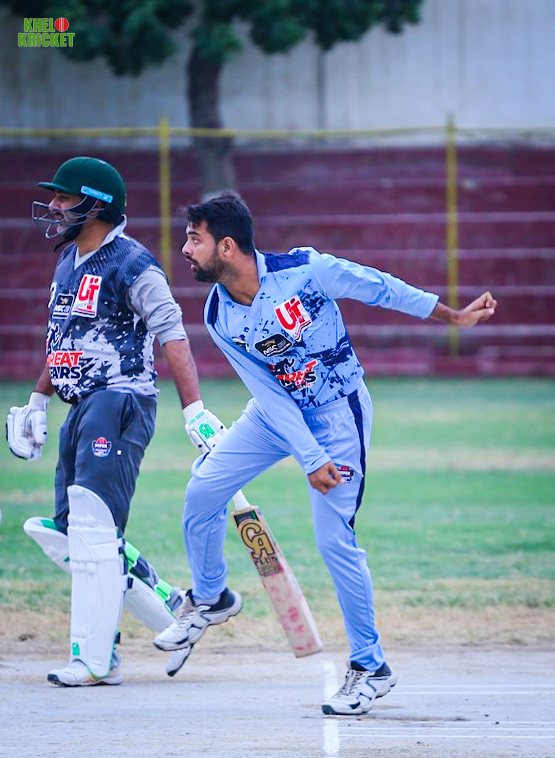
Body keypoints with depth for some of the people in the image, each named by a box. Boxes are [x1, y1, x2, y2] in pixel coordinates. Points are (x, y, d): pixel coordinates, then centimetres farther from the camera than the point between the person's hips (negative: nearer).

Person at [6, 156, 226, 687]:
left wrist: (194, 409, -22)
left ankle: (94, 659, -12)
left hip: (120, 403, -9)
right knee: (66, 535, 5)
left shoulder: (131, 264, -11)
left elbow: (172, 335, -15)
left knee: (92, 529, -14)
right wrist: (38, 401, 28)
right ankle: (172, 612, 15)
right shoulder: (68, 261, 17)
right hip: (83, 408, 9)